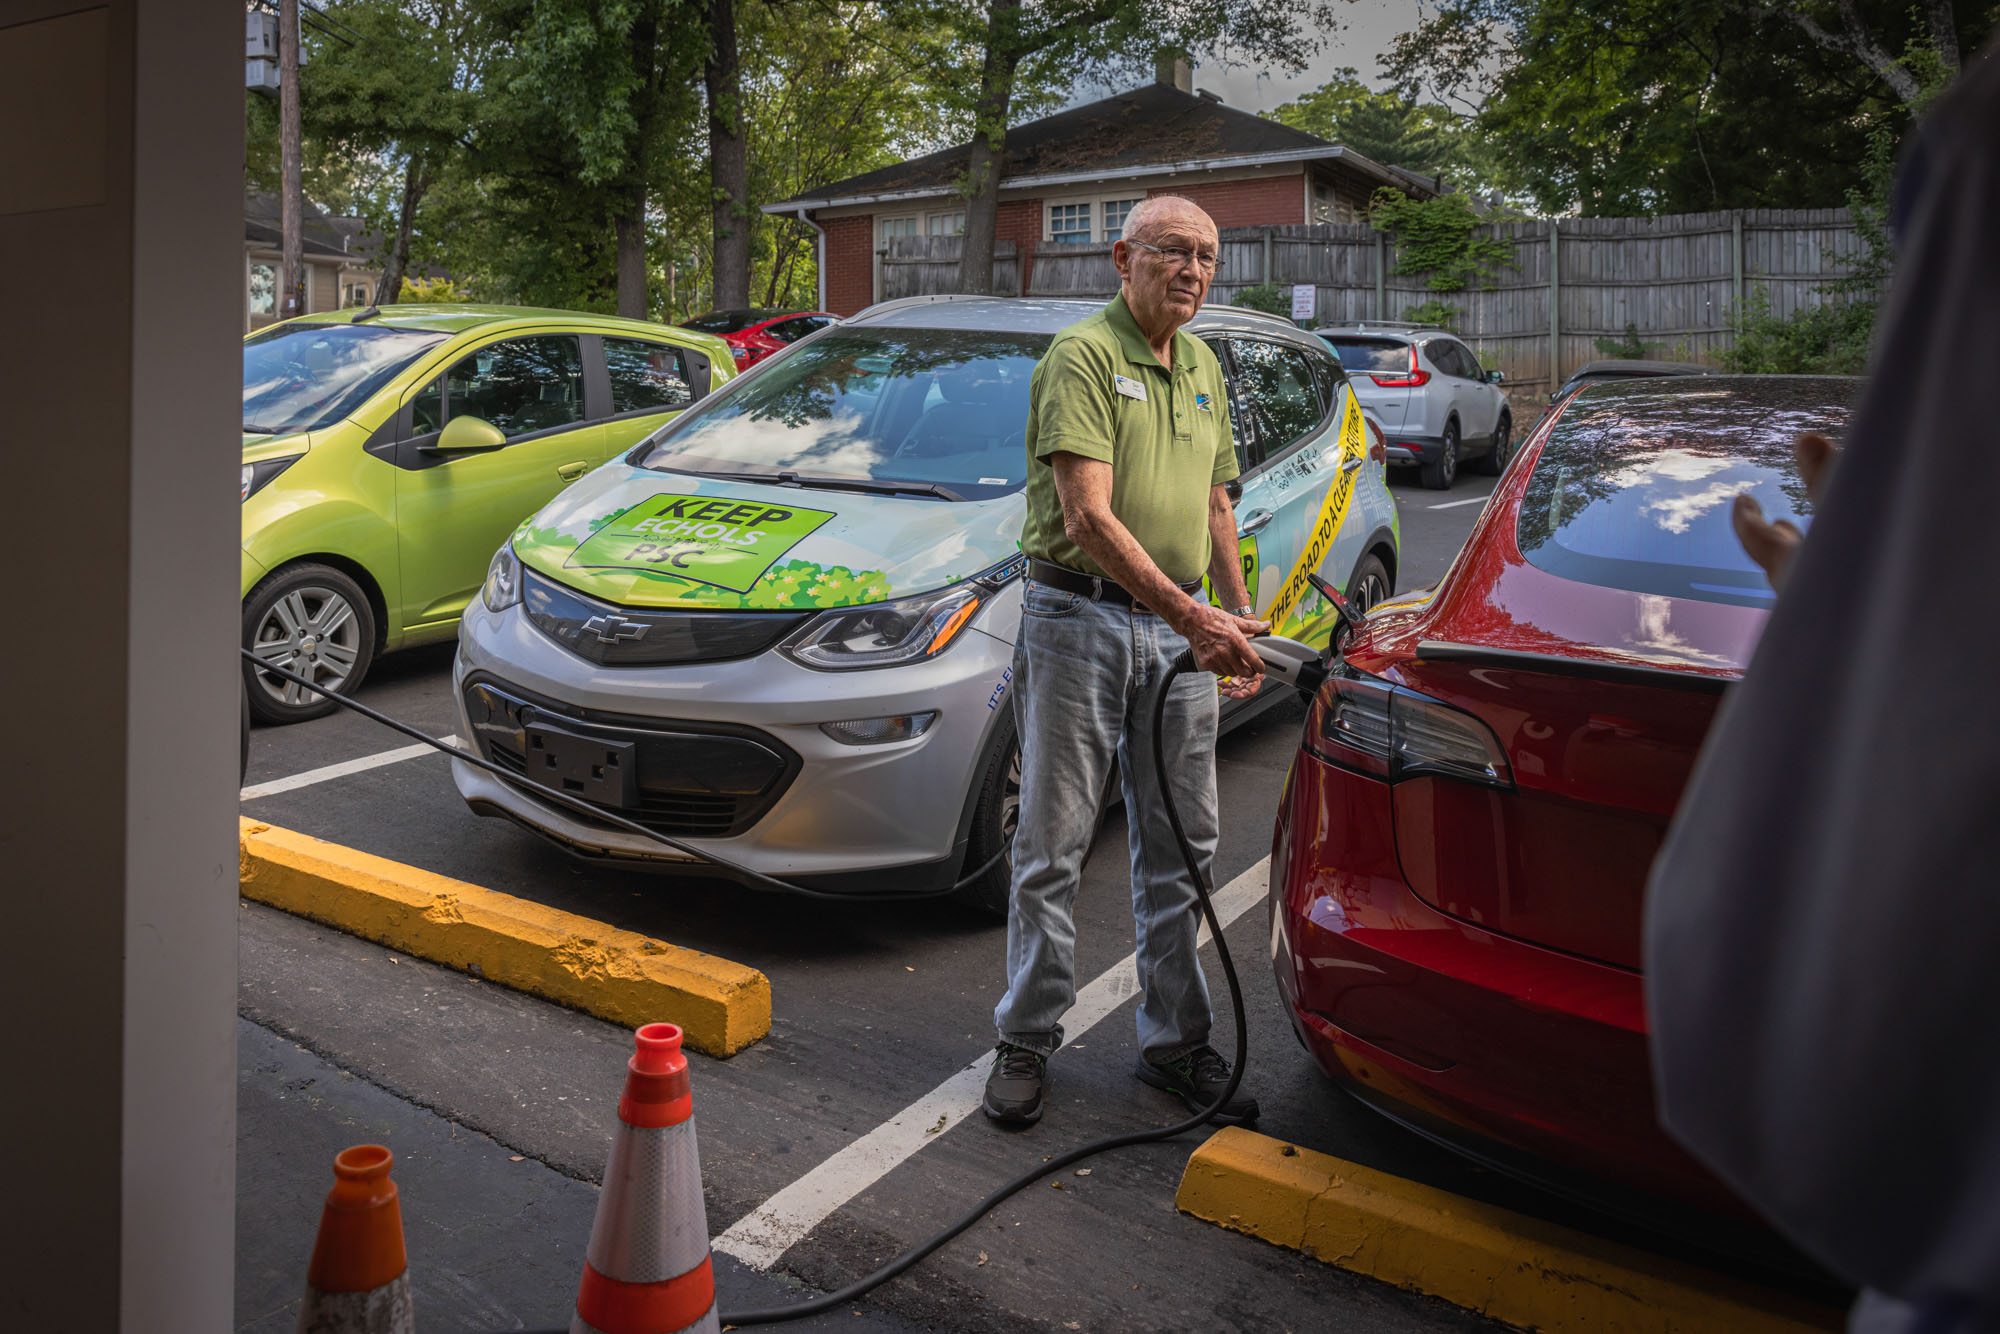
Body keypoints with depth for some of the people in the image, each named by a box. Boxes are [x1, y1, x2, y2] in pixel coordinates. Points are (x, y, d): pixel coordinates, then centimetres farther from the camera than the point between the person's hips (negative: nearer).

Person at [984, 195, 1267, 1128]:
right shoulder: (1081, 357, -9)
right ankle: (1026, 1040, 15)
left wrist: (1237, 617, 16)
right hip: (1079, 617, -7)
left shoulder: (1202, 369, 16)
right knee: (1052, 842, 2)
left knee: (1181, 845, 11)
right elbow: (1088, 517, -19)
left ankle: (1175, 1041, 23)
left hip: (1180, 630, 7)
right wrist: (1193, 616, -24)